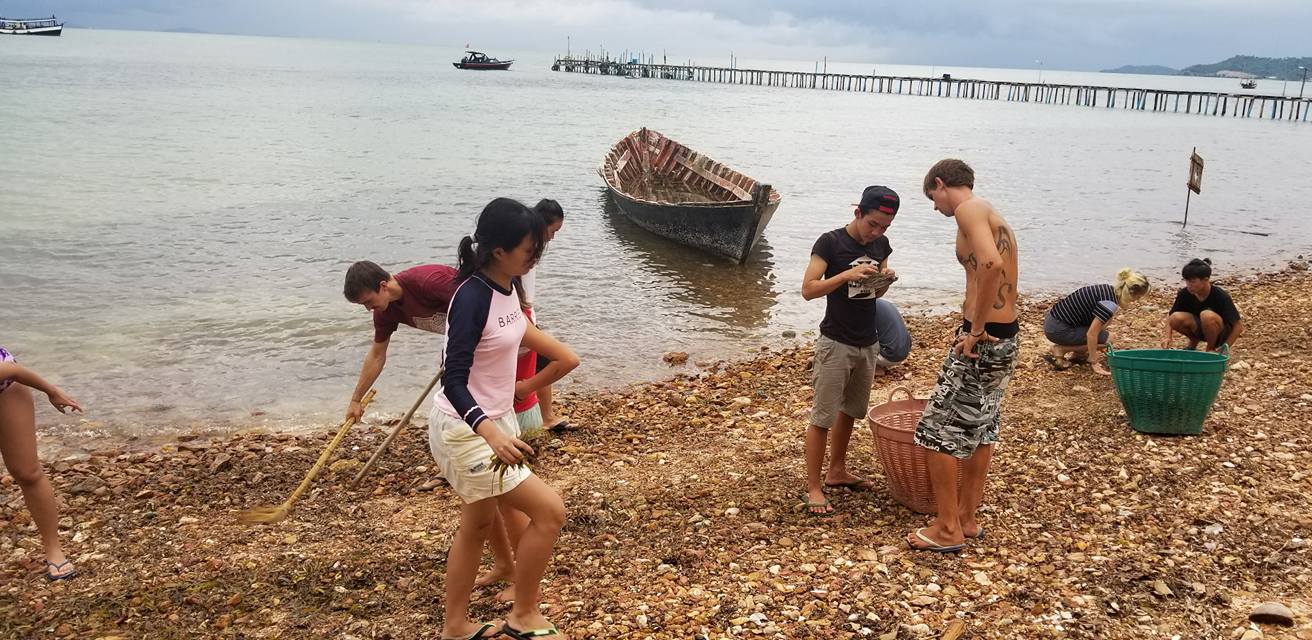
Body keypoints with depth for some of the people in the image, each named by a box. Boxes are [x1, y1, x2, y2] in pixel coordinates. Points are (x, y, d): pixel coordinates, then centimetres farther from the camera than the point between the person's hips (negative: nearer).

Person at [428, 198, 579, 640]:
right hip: (466, 430, -10)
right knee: (549, 510, -8)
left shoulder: (507, 284, -2)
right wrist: (490, 433, -47)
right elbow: (454, 381, -33)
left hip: (495, 419, 10)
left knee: (479, 523, 22)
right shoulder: (473, 297, -28)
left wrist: (558, 354, 26)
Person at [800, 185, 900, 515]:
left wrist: (884, 280, -8)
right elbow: (808, 290, -16)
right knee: (823, 417, -3)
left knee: (849, 411, 18)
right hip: (835, 343, -6)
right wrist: (846, 275, -28)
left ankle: (837, 471, 33)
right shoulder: (830, 242, -13)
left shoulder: (881, 244, 5)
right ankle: (813, 487, 3)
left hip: (867, 343, 7)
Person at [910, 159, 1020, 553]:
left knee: (936, 431, 0)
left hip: (983, 339, -10)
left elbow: (990, 263, -30)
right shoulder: (993, 216, 19)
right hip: (1006, 336, 10)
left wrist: (976, 329, -23)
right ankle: (967, 518, 30)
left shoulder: (968, 209, -12)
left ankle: (948, 530, 8)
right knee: (980, 430, 19)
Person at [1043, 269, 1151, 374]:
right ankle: (1059, 350, -6)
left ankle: (1077, 353, 16)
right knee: (1106, 338, -10)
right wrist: (1094, 363, -13)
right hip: (1058, 329, -9)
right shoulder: (1110, 303, -21)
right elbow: (1091, 334, -21)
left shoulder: (1109, 290, 7)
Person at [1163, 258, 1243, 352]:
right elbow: (1170, 315, 2)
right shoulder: (1185, 294, -12)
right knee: (1176, 318, -25)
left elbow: (1238, 325, -21)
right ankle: (1193, 342, 5)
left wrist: (1224, 347, -25)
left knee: (1208, 315, -36)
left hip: (1221, 333, -4)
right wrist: (1168, 337, -14)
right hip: (1200, 329, 4)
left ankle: (1211, 349, -11)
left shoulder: (1221, 296, -24)